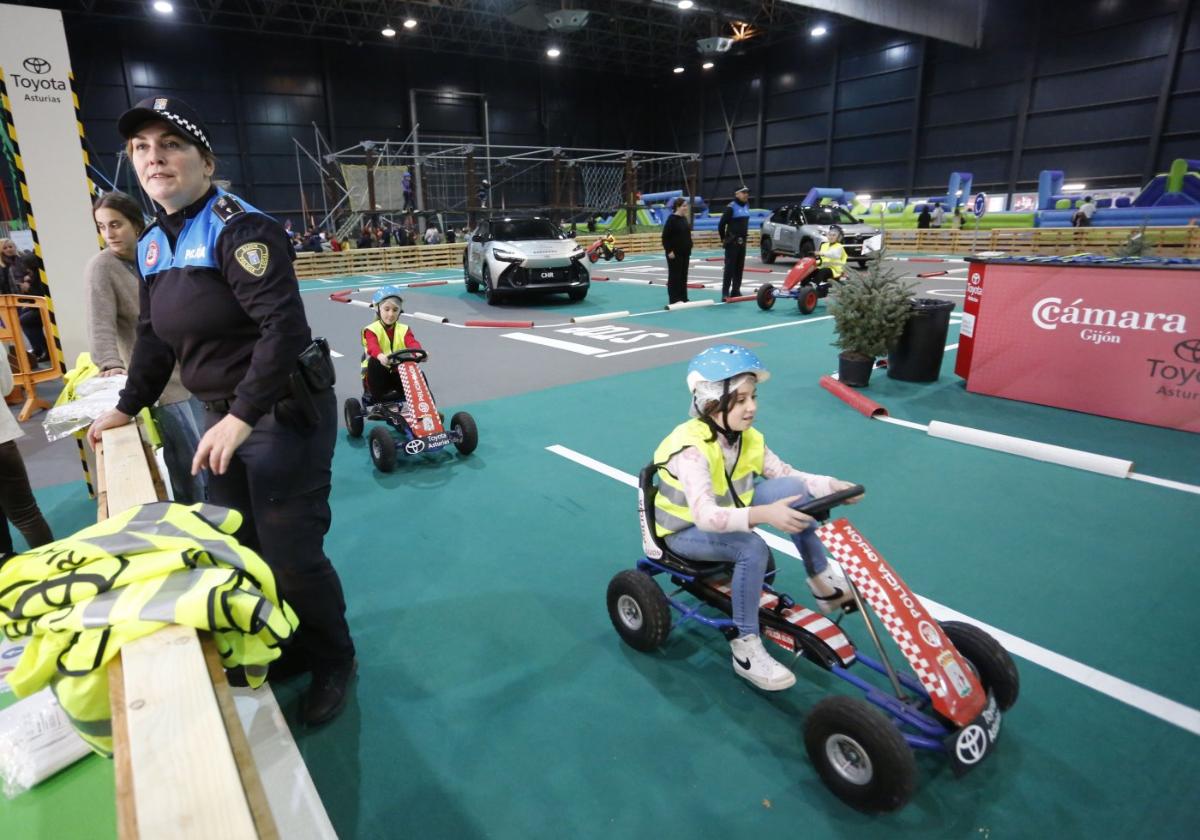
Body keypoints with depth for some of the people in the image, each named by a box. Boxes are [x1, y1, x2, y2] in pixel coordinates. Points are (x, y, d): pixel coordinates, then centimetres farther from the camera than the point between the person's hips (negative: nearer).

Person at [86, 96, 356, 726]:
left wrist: (242, 417, -27)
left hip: (287, 413, -8)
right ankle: (287, 650, 35)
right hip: (225, 416, 8)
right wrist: (128, 407, 27)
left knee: (291, 556, -2)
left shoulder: (239, 228, -15)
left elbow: (283, 328, -24)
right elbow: (154, 338, 22)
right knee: (236, 547, 13)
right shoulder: (153, 246, 11)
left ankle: (333, 660, 23)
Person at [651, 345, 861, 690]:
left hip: (727, 513, 7)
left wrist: (831, 484, -18)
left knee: (796, 490, -10)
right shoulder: (691, 449, -32)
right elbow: (705, 515, -44)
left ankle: (821, 579, 6)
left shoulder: (747, 437, -6)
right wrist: (763, 514, -58)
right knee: (753, 549, -34)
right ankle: (746, 649, -18)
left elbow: (786, 475, -2)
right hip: (686, 530, -7)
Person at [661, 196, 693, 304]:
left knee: (684, 276, 10)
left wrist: (688, 249, 17)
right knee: (674, 276, -3)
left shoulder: (684, 218, 12)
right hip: (675, 253, -8)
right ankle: (674, 299, 1)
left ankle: (683, 298, 17)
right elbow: (665, 237, -15)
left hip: (685, 253, 8)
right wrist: (669, 251, -19)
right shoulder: (672, 219, -12)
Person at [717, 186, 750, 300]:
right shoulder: (731, 207, -12)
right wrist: (723, 238, -2)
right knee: (730, 268, -8)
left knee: (739, 267, 8)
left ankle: (736, 291, 15)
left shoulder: (746, 206, 11)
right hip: (732, 242, -7)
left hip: (742, 241, 7)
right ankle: (725, 293, -6)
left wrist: (745, 234, 18)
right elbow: (721, 224, -11)